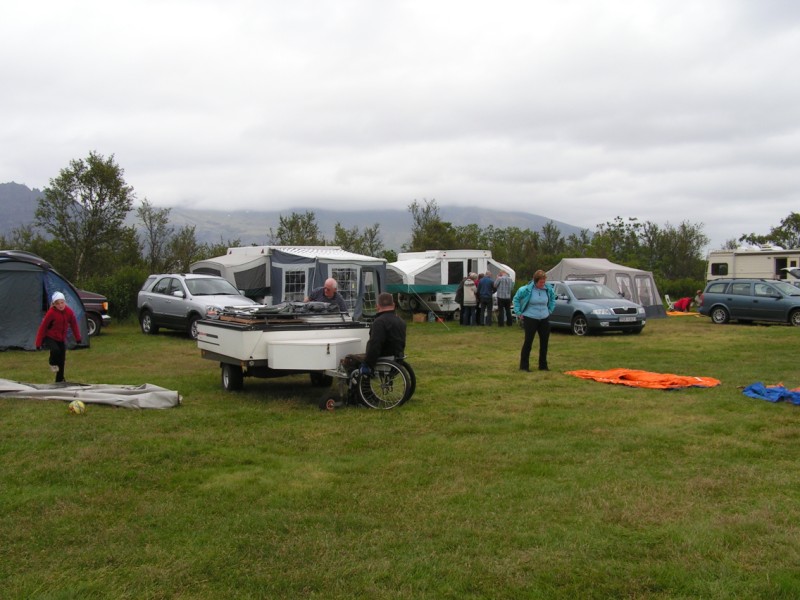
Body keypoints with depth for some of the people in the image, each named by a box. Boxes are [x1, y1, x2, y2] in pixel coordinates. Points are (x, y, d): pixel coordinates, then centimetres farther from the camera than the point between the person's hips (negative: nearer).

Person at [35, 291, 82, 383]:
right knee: (55, 350, -32)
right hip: (50, 338, -4)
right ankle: (53, 364, 0)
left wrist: (78, 338, 13)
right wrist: (38, 343, -12)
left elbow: (74, 325, 7)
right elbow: (43, 327, -14)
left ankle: (59, 380, 19)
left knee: (62, 360, 5)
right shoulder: (51, 313, -21)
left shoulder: (69, 312, -8)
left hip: (62, 339, 5)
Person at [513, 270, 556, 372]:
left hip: (544, 319, 5)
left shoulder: (548, 289, -2)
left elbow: (553, 299, 20)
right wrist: (519, 312, -1)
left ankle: (543, 366, 20)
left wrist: (550, 310, 14)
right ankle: (524, 366, 6)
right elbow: (516, 298, 0)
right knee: (528, 342, -2)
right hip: (530, 319, -4)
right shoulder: (527, 289, -15)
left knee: (544, 342, 8)